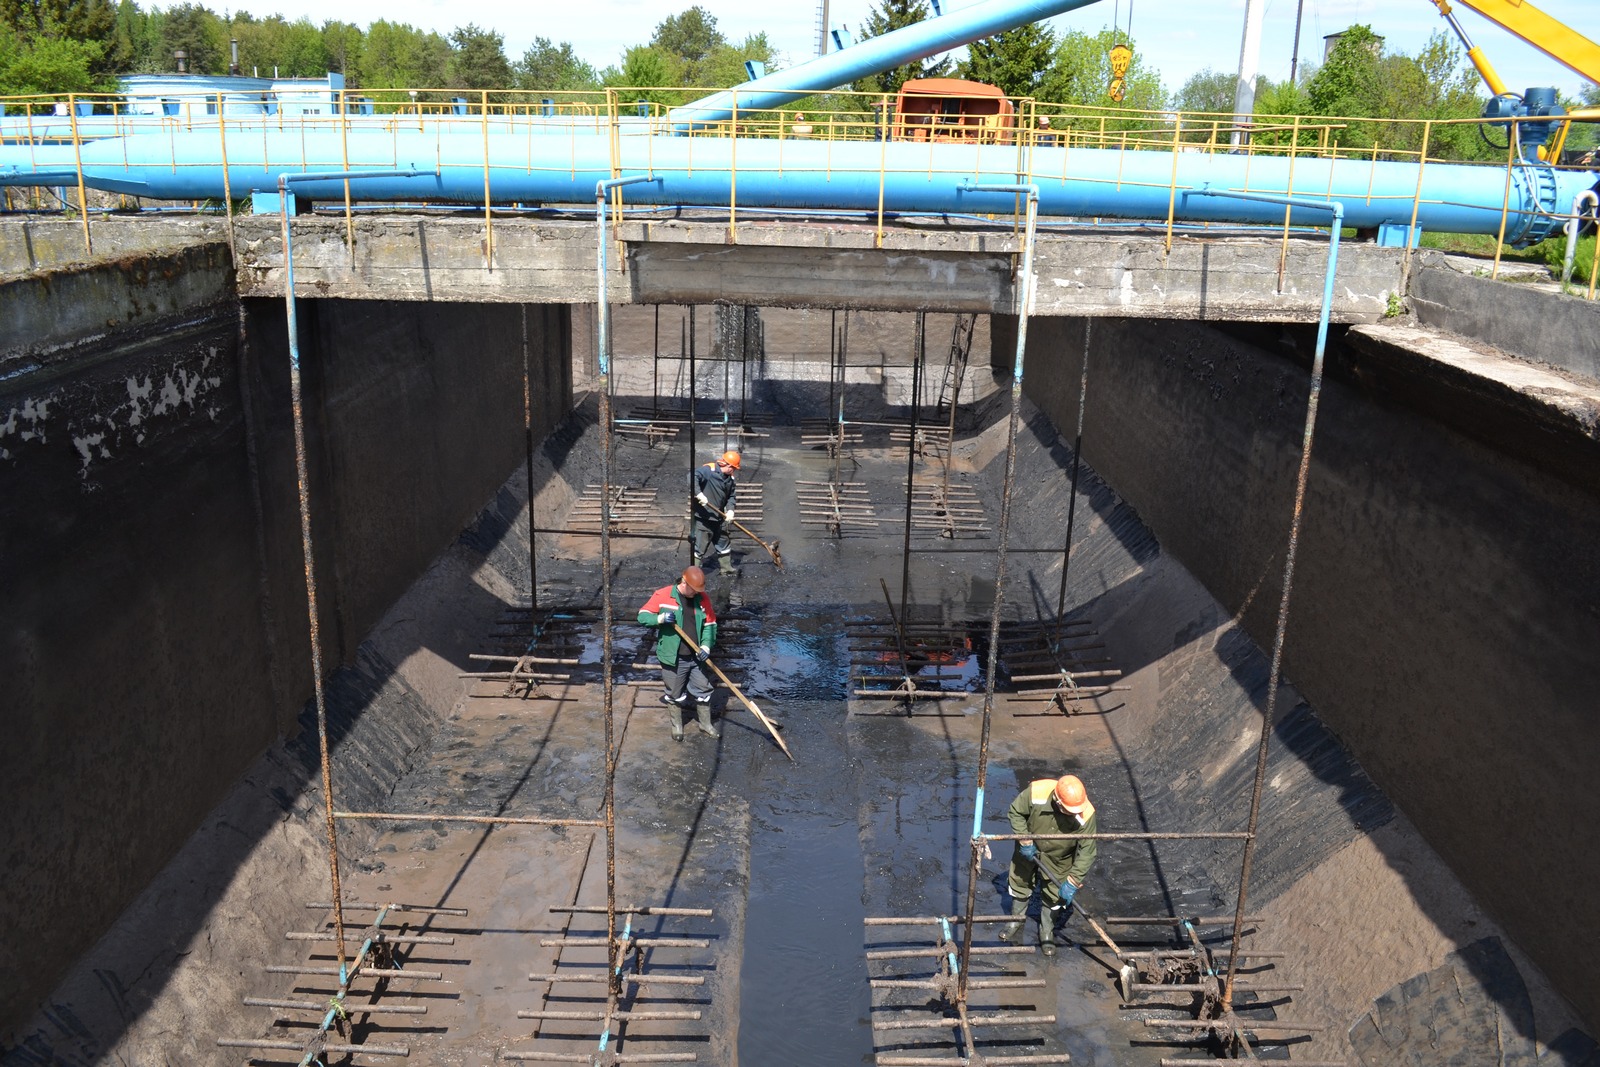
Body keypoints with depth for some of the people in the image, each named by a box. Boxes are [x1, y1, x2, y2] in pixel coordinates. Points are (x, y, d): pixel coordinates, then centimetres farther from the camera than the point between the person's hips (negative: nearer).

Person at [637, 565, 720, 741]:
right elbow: (642, 616, -10)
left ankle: (705, 724, 34)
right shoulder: (662, 595, -14)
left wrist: (706, 646, -9)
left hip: (696, 657, 4)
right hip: (673, 658, -3)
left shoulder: (702, 598, -2)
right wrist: (661, 618, -28)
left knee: (703, 691, 14)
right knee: (675, 694, 12)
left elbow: (710, 624, 5)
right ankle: (676, 726, 33)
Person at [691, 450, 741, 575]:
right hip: (703, 518, -8)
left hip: (719, 517, 8)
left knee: (723, 543, 21)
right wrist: (699, 493, -40)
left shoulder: (730, 478, 6)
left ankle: (726, 568, 38)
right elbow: (693, 476, -32)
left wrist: (730, 510, -7)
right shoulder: (709, 470, -19)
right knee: (700, 546, -2)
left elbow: (731, 496, 10)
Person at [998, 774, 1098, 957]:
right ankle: (1017, 920, 48)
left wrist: (1073, 881, -27)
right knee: (1020, 883, 21)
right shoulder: (1036, 792, -39)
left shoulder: (1086, 815, -38)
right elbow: (1015, 812, -18)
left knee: (1053, 897, 15)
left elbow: (1087, 850, -26)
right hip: (1029, 849, 1)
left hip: (1058, 859, -1)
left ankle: (1047, 933, 41)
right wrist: (1025, 841, -23)